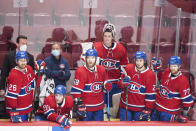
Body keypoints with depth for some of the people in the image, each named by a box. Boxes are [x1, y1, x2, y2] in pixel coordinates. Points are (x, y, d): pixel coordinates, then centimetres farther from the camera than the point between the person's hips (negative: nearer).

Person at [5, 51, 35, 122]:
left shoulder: (29, 69, 0)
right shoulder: (14, 75, -24)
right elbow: (11, 94, -24)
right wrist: (13, 112, -24)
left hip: (27, 107, 8)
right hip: (17, 109, -8)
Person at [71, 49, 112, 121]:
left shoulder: (101, 70, 4)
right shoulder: (80, 72, -14)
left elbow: (105, 84, 18)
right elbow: (75, 91, -15)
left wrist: (107, 85, -6)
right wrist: (80, 106, -17)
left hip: (99, 107, 5)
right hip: (86, 108, -5)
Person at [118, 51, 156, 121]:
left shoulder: (150, 74, -10)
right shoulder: (128, 68, -1)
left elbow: (150, 95, -8)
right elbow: (120, 83, 7)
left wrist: (147, 110, -10)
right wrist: (123, 83, -18)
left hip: (140, 108, -3)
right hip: (126, 105, 3)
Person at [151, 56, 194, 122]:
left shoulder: (182, 81, -23)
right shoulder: (166, 72, -5)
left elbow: (187, 99, -20)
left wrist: (184, 114, -16)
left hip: (169, 112, -7)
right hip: (157, 107, 7)